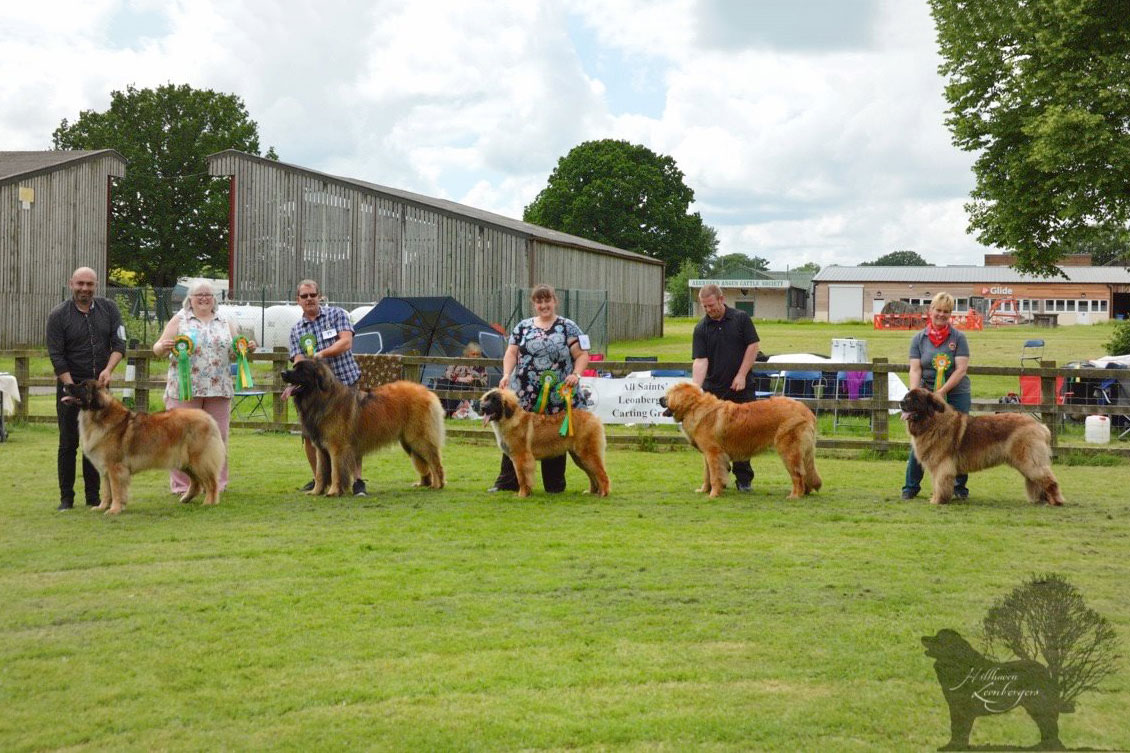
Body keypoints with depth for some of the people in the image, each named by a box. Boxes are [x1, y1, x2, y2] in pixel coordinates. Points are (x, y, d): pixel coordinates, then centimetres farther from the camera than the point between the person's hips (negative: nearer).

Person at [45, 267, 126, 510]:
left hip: (100, 385, 2)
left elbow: (119, 344, -2)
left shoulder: (109, 309, 2)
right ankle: (66, 497, 8)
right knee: (68, 443, 1)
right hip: (69, 384, -2)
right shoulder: (58, 315, -6)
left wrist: (108, 369, -20)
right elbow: (56, 356, -9)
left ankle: (93, 497, 11)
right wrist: (74, 389, -17)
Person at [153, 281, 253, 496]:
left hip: (219, 389, 3)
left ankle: (216, 482, 14)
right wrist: (164, 346, -19)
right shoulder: (179, 320, 6)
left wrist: (247, 348, -3)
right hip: (185, 388, -3)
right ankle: (181, 485, 2)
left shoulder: (225, 322, 14)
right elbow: (158, 349, 3)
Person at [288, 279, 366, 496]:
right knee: (309, 435, 3)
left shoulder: (336, 314, 0)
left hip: (345, 383, -3)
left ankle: (357, 480, -2)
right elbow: (298, 361, -2)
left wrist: (321, 354, -26)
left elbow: (346, 342, -13)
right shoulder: (296, 330, 8)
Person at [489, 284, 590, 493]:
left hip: (557, 397, -2)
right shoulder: (523, 326, 12)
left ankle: (554, 485, 13)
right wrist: (506, 374, -10)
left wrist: (576, 374, -16)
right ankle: (507, 482, 9)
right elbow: (511, 353, 7)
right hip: (524, 396, 2)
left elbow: (582, 355, 1)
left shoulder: (568, 327, 5)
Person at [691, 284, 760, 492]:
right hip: (713, 390, 2)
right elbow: (700, 360, -7)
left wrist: (741, 375, -10)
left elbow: (753, 346, -2)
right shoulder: (701, 328, 1)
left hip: (741, 389, -2)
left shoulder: (741, 319, -1)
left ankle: (744, 479, 10)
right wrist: (695, 387, -22)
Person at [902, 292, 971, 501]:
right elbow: (915, 369, -3)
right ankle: (911, 486, 8)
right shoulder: (918, 339, 5)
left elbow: (961, 369, -7)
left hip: (956, 394, -1)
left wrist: (942, 391, -16)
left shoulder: (958, 337, 0)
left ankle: (960, 487, 14)